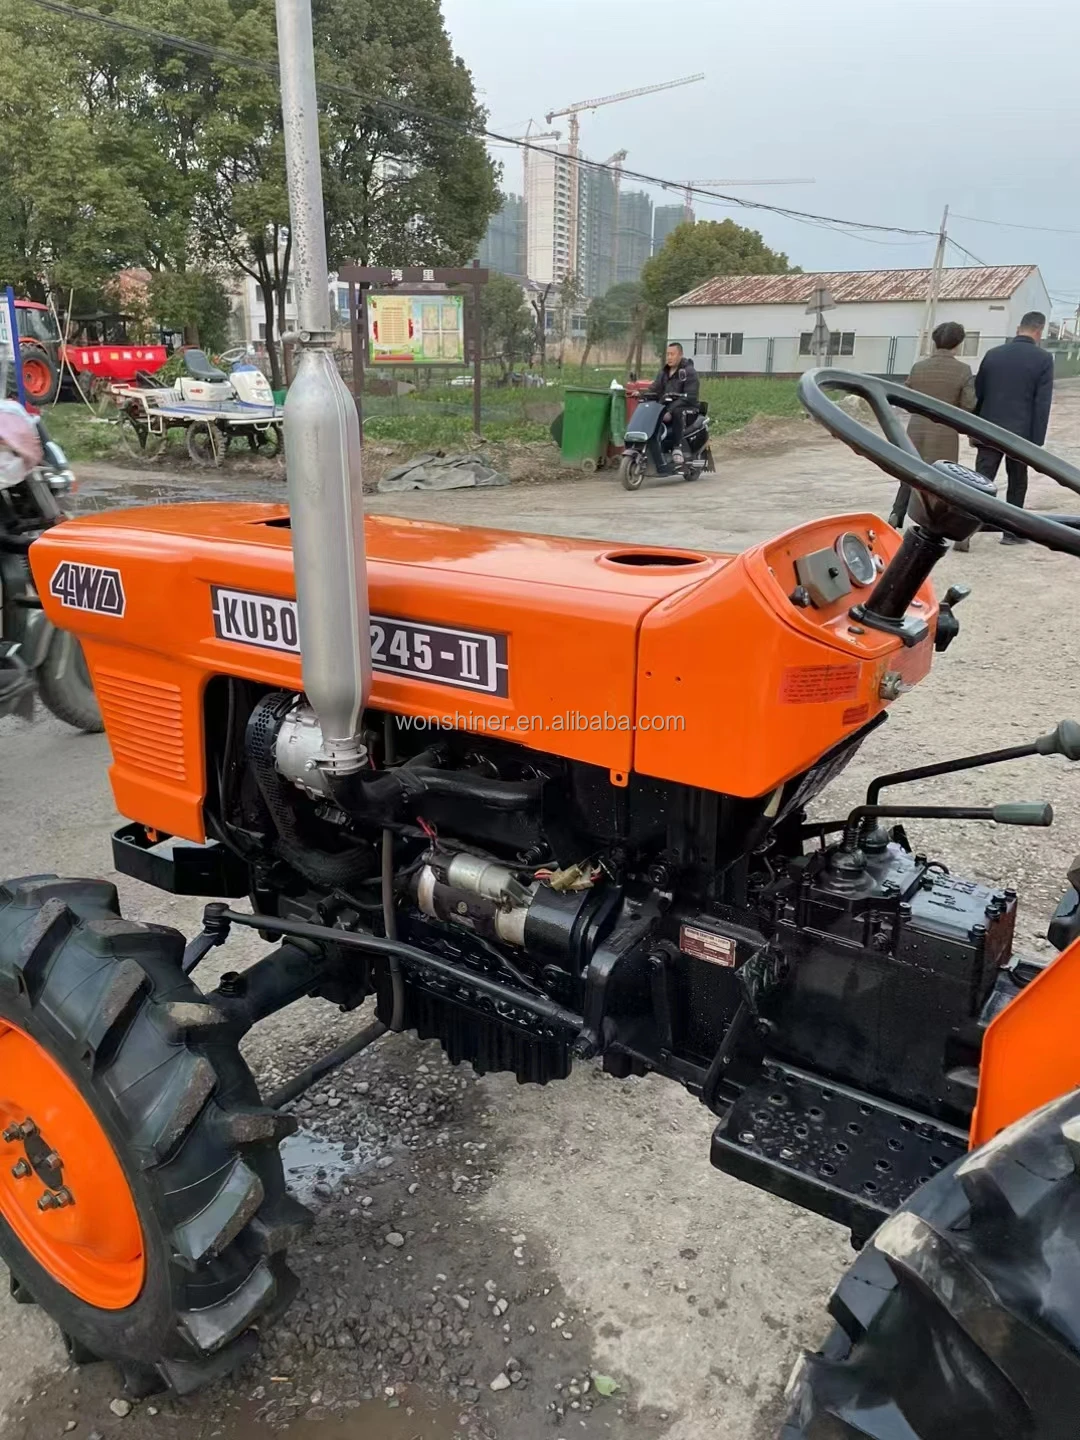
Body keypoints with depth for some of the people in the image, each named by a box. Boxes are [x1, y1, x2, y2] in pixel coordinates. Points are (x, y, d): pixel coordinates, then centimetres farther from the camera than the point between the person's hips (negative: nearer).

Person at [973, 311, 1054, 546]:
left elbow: (977, 395, 8)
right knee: (1017, 484, 13)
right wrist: (1036, 442, -6)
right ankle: (1011, 532, 19)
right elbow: (1042, 404, -9)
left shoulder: (993, 354, 4)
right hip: (1020, 433, -2)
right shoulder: (1043, 359, -6)